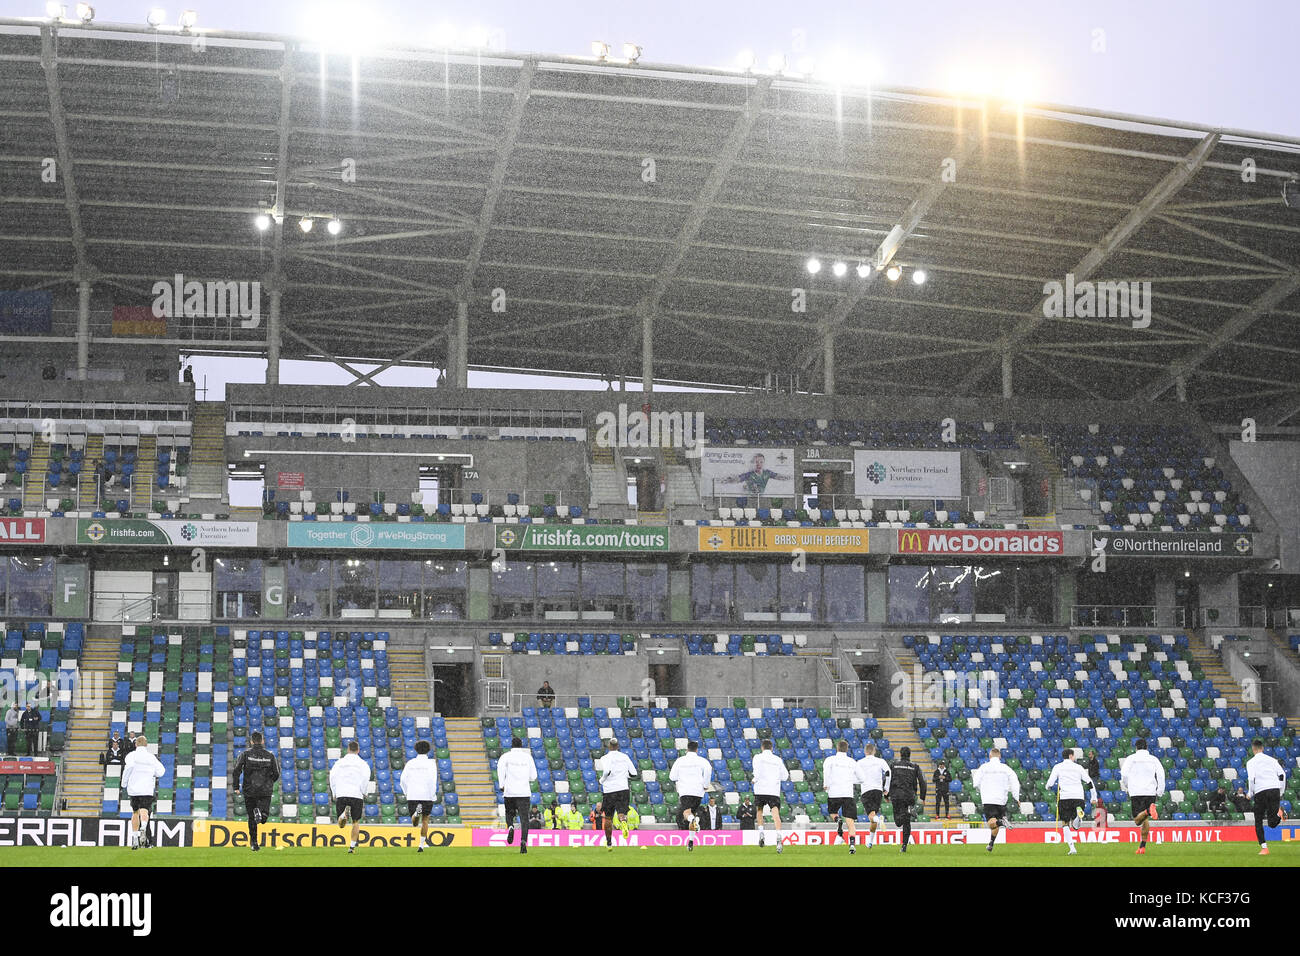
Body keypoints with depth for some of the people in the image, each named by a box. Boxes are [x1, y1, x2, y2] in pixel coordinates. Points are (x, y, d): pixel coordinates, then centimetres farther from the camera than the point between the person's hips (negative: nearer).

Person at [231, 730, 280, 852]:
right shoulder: (270, 755, 3)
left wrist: (236, 787, -1)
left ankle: (253, 842, 11)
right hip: (265, 790, 0)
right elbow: (276, 774, 4)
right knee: (264, 817, 3)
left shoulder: (246, 754, -2)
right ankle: (261, 813, -31)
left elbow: (236, 771, -11)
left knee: (251, 818, 11)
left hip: (249, 790, 0)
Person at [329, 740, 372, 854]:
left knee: (341, 824, 5)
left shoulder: (339, 762, 12)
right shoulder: (362, 763, 7)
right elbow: (366, 778, -6)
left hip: (341, 794, 1)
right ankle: (352, 846, 5)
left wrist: (334, 793, 11)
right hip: (357, 795, -1)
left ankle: (344, 814, -29)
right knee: (356, 822, 12)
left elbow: (332, 776, 3)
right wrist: (363, 793, 6)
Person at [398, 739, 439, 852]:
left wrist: (406, 793, 18)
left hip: (412, 796, 1)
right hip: (427, 796, -1)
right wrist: (433, 795, -5)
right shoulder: (431, 763, 0)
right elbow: (432, 780, -11)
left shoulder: (410, 763, 8)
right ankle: (421, 845, 6)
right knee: (425, 820, 14)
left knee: (414, 823, 8)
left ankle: (417, 812, -26)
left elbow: (402, 780, 4)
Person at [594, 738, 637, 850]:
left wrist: (602, 780, -3)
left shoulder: (605, 758, -3)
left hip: (609, 790, -1)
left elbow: (607, 771, -21)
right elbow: (633, 773, 10)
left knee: (608, 818, 13)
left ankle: (609, 843, 21)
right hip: (623, 789, 1)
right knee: (621, 813, -7)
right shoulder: (625, 757, 8)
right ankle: (623, 821, -45)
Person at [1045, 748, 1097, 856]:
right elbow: (1090, 782, 14)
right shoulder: (1078, 767, 15)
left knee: (1065, 823, 9)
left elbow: (1050, 783, 4)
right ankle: (1078, 814, -30)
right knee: (1075, 826, 8)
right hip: (1078, 797, 1)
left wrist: (1047, 786, 28)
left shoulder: (1058, 767, 9)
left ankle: (1072, 849, -5)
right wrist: (1094, 797, 22)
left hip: (1064, 797, -1)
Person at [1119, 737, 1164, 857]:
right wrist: (1159, 792, 7)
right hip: (1151, 792, 2)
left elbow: (1124, 774, -3)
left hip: (1136, 792, -2)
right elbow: (1161, 774, 2)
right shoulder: (1153, 759, 11)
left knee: (1137, 821, -4)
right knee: (1145, 820, 13)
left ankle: (1148, 811, -36)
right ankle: (1142, 846, 4)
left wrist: (1125, 788, 12)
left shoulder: (1130, 758, 7)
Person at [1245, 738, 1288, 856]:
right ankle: (1279, 813, -32)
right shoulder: (1272, 760, 17)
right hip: (1275, 789, 3)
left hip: (1260, 792, -3)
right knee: (1273, 824, 2)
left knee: (1258, 821, 12)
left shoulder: (1251, 762, 5)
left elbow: (1251, 779, -7)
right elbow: (1282, 774, 9)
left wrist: (1250, 794, 6)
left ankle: (1264, 847, 0)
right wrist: (1281, 792, 16)